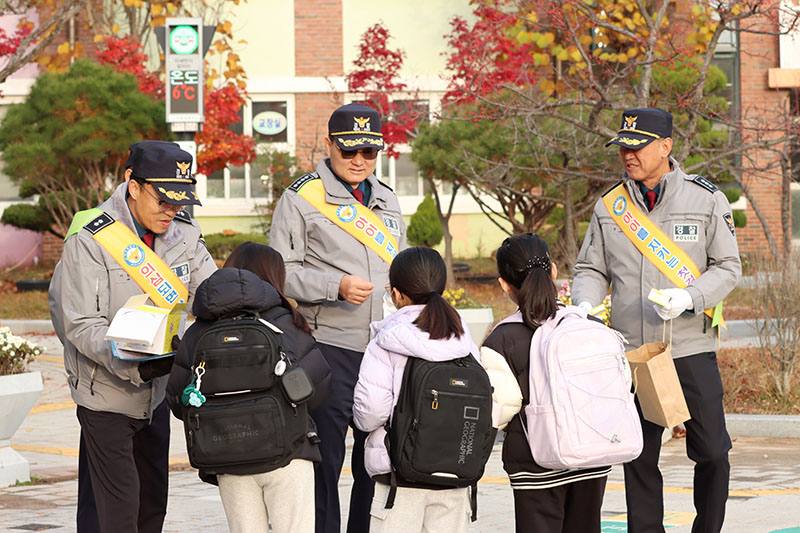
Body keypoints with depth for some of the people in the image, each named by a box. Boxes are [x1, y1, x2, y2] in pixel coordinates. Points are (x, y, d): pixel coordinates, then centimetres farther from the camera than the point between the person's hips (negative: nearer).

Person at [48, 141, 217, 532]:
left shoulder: (184, 234, -1)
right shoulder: (90, 239, -19)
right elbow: (83, 325, -21)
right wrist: (134, 365, -36)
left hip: (156, 391, 6)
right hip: (106, 394, -6)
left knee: (153, 501, 15)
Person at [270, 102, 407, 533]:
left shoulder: (386, 200, 17)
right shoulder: (303, 198, -3)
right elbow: (282, 272, -8)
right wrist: (337, 285, -20)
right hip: (329, 347, -6)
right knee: (325, 455, -3)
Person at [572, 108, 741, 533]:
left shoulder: (707, 200, -1)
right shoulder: (609, 207, 6)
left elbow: (727, 268, -1)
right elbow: (591, 269, 12)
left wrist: (688, 297, -19)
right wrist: (585, 305, -9)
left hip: (691, 349, -2)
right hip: (630, 353, 2)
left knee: (711, 452, 1)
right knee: (638, 459, 7)